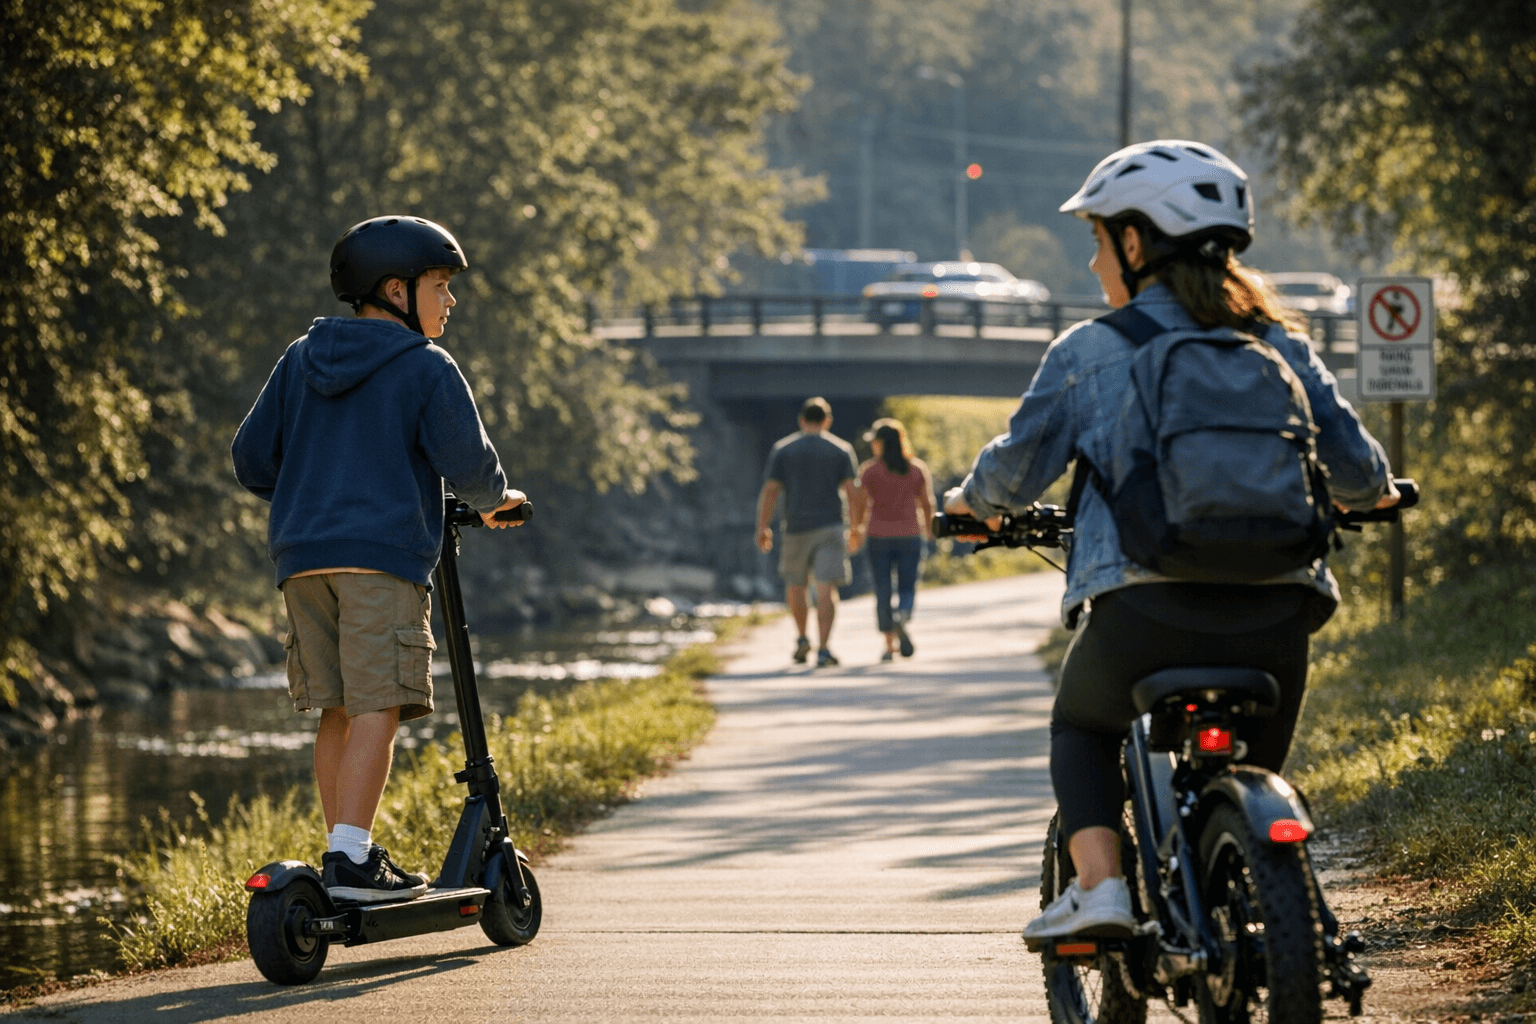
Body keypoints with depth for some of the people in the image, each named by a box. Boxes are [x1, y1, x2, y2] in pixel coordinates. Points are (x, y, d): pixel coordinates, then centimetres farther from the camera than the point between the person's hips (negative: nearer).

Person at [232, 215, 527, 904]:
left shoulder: (300, 360, 17)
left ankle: (347, 853, 12)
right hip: (384, 556, -6)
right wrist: (495, 501, 14)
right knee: (376, 706, -9)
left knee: (336, 709, 11)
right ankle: (350, 857, -18)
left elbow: (250, 461, 16)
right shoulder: (426, 368, 0)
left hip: (303, 560, 6)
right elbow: (465, 460, -7)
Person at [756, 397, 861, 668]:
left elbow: (770, 491, -3)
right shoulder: (841, 450, 3)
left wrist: (763, 529, -1)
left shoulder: (782, 450, 4)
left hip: (797, 529, 1)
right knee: (825, 590, -7)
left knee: (796, 586, 21)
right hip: (831, 528, -1)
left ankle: (802, 639, 24)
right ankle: (823, 650, -17)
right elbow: (851, 492, -2)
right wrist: (856, 528, 7)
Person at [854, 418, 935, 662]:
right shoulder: (917, 468, 2)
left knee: (883, 590, 6)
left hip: (878, 535, -1)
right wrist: (927, 530, 16)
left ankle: (890, 645, 3)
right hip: (910, 535, 1)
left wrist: (857, 528, 11)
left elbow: (862, 505, -6)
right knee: (907, 588, 6)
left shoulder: (869, 470, -4)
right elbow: (927, 503, 2)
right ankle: (902, 617, -27)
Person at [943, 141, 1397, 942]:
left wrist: (972, 501, 32)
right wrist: (1377, 493, 37)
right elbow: (1355, 467, 12)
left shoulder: (1089, 351, 7)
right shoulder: (1279, 346, 15)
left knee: (1081, 727, 27)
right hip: (1273, 619, 2)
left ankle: (1098, 887, 7)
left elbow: (1017, 468, 8)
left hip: (1143, 611, -2)